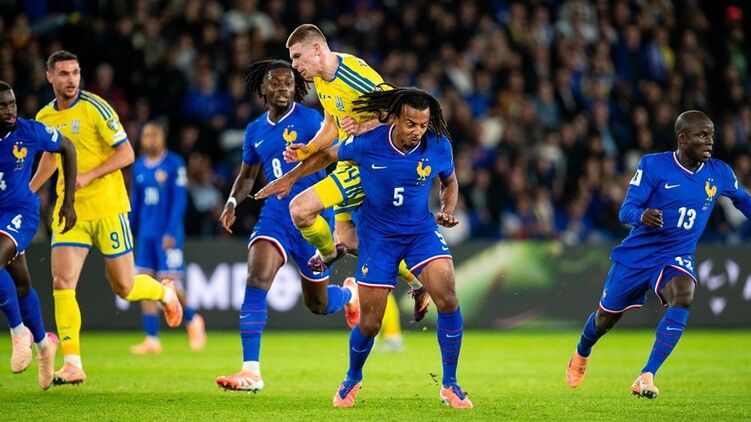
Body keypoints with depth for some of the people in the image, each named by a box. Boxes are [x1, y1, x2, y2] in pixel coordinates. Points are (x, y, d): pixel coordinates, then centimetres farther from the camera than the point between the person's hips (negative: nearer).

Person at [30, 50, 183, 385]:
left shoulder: (94, 108, -10)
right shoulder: (45, 118, 7)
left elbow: (126, 153, -10)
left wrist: (88, 176, -20)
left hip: (107, 208, -4)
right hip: (69, 211, 4)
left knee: (124, 288, 4)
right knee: (62, 284, -12)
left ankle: (164, 292, 39)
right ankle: (72, 365, -9)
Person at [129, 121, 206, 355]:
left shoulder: (174, 164, -6)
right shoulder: (139, 166, 12)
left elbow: (179, 201, -9)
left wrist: (171, 232, -15)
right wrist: (129, 231, 15)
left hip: (168, 234, -6)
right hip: (146, 234, 6)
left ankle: (192, 319, 17)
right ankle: (152, 339, 2)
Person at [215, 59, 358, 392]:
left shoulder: (310, 121, -8)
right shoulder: (255, 131, 8)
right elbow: (247, 175, 21)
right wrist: (232, 202, 2)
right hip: (275, 216, 3)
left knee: (318, 304, 10)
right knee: (256, 280, -22)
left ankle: (349, 294, 49)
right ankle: (251, 371, -24)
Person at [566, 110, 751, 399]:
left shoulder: (719, 174, -3)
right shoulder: (653, 166, -14)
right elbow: (625, 211, -18)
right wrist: (643, 216, -40)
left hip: (677, 257, 1)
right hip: (636, 255, -1)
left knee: (683, 298, -32)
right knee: (606, 317, 14)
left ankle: (647, 376, -32)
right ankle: (582, 354, 51)